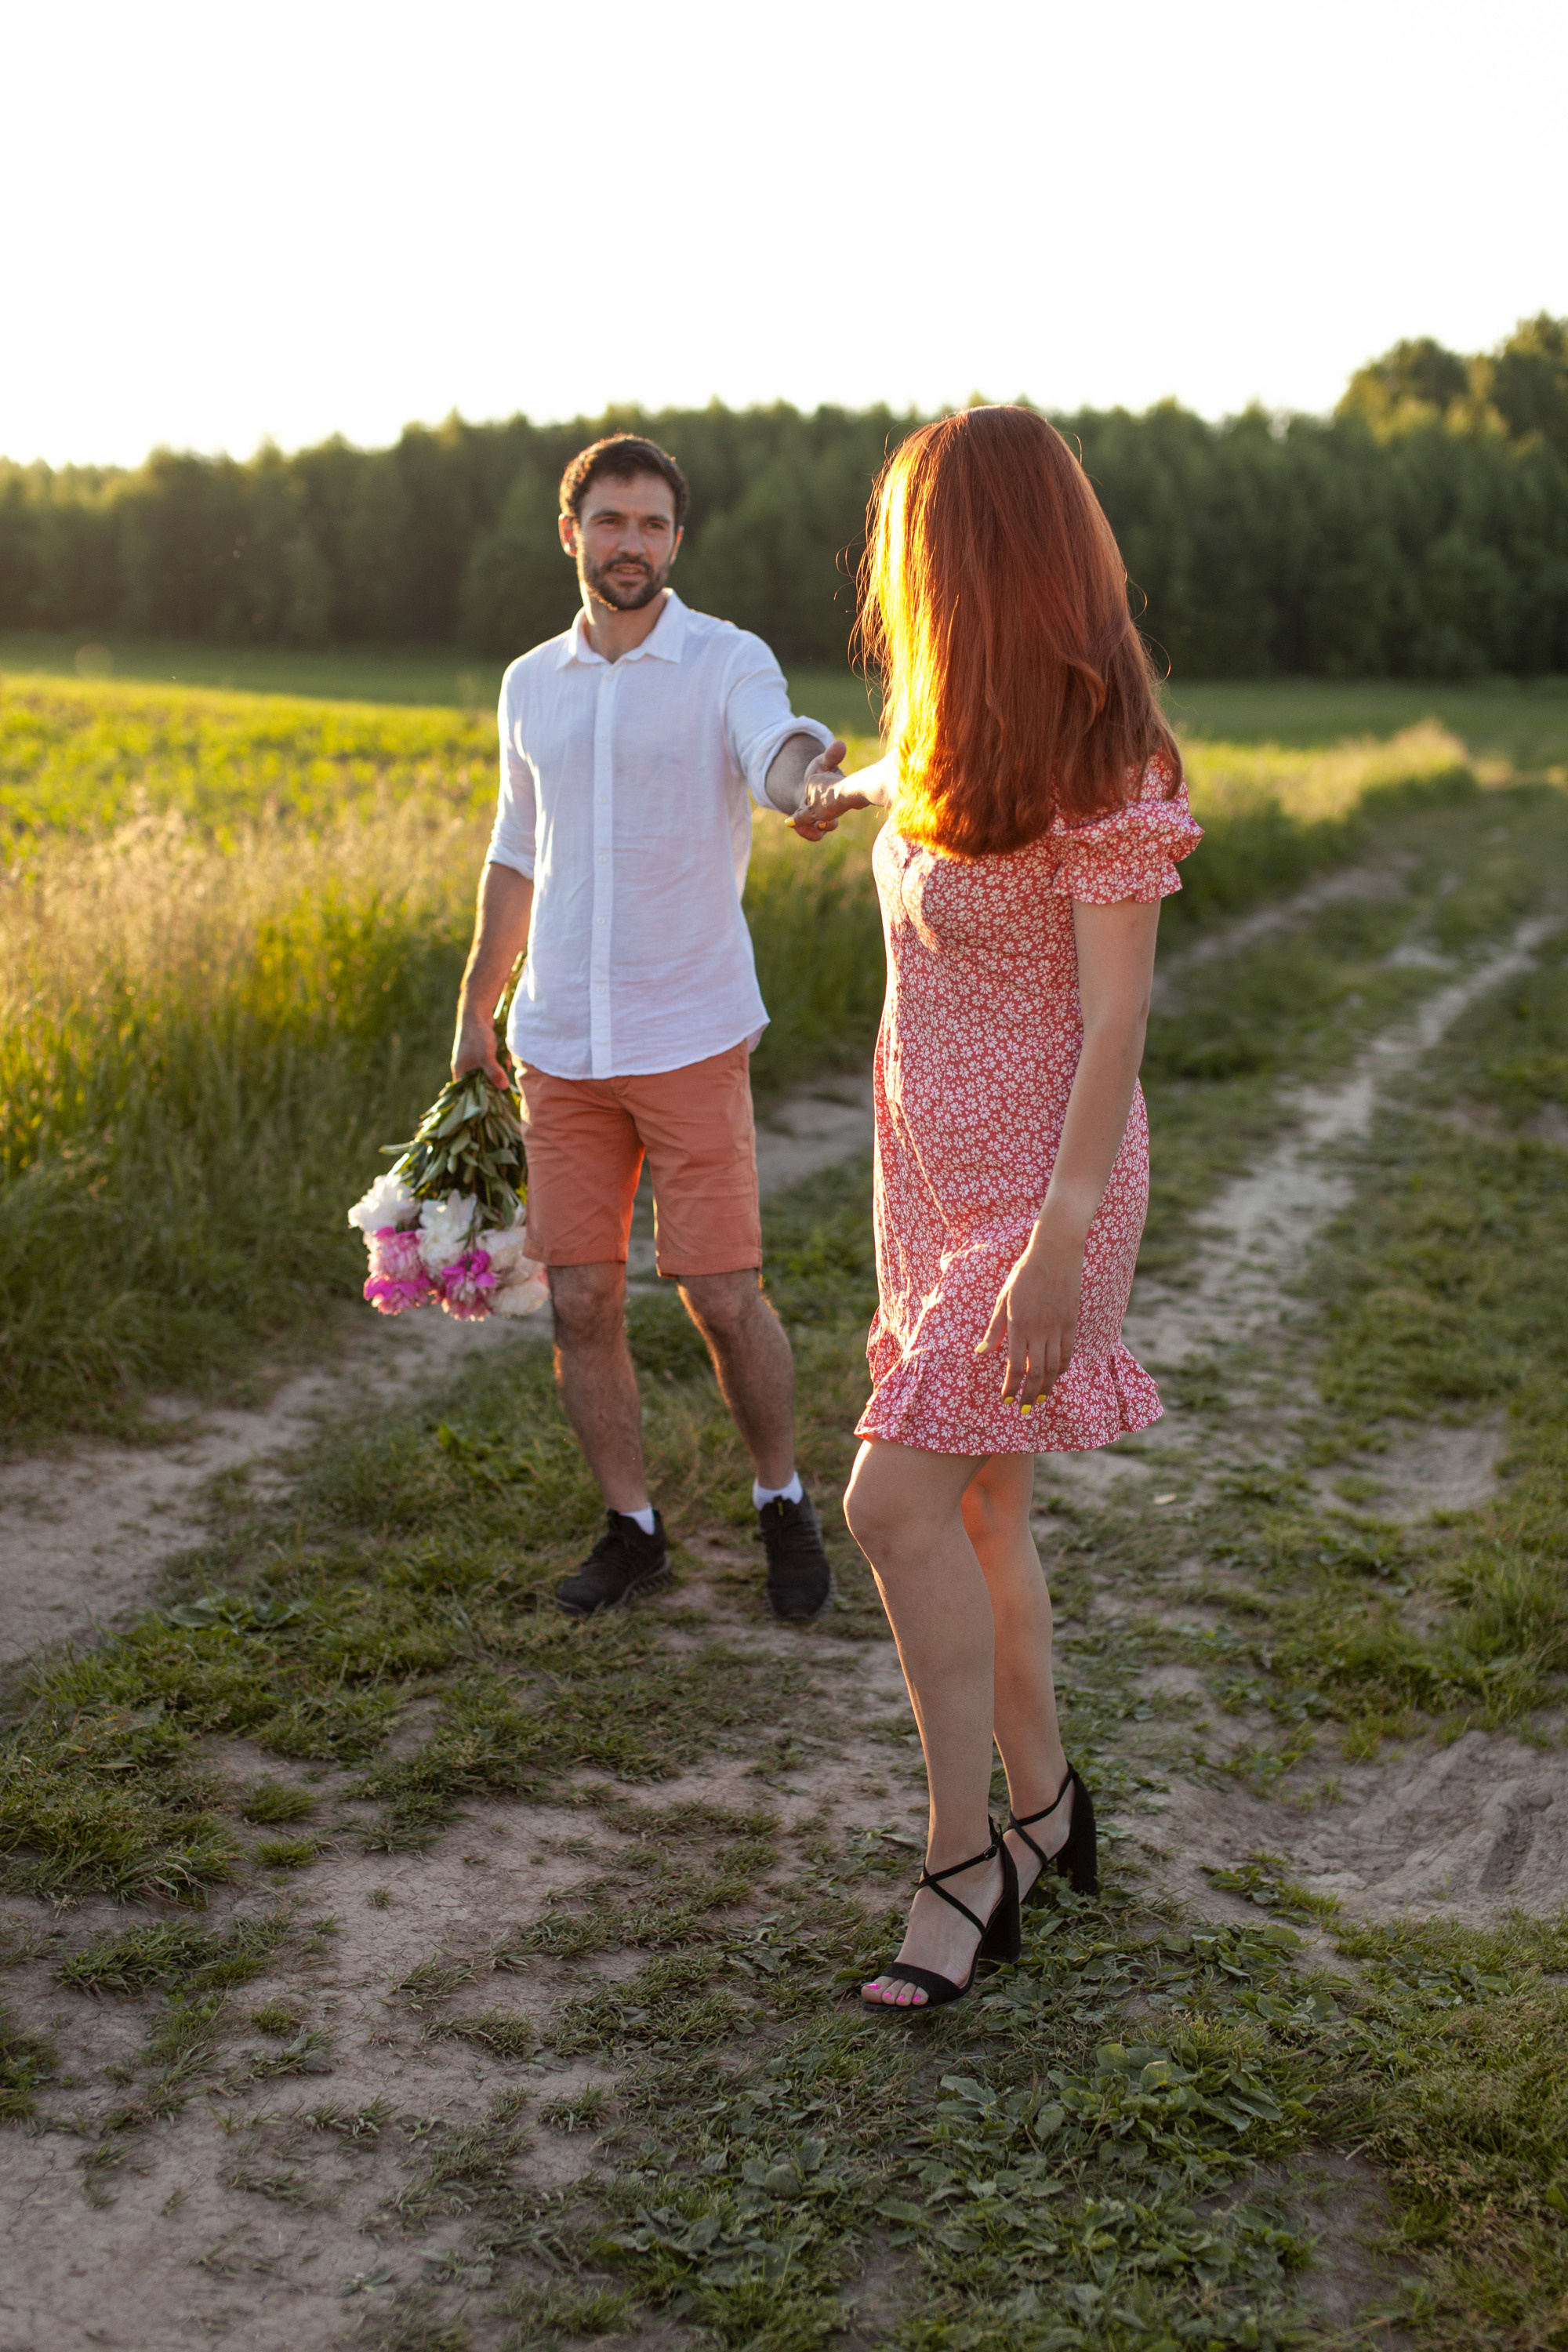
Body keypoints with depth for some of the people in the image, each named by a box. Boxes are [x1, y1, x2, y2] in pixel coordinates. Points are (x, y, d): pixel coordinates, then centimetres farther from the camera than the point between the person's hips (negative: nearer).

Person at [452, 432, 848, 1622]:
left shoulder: (730, 663, -5)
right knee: (582, 1300, 5)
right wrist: (476, 1013, 19)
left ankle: (784, 1501, 23)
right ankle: (633, 1530, 22)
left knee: (724, 1296, -1)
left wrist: (821, 769, -52)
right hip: (560, 1046, 4)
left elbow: (781, 762, -27)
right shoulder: (532, 684, 10)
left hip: (691, 1040, -4)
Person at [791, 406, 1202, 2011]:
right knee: (974, 1511, 12)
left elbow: (1115, 1021, -21)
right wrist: (845, 788, 51)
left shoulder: (1100, 769, -20)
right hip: (934, 1170, 8)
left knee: (895, 1503, -13)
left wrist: (1058, 1246, -25)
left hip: (1039, 1193, -8)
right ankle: (1044, 1808, 28)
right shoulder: (959, 732, 4)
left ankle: (965, 1864, 2)